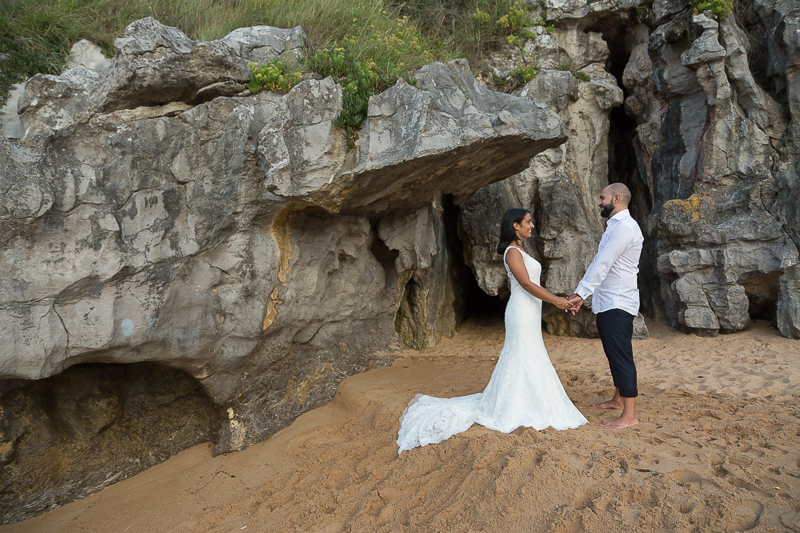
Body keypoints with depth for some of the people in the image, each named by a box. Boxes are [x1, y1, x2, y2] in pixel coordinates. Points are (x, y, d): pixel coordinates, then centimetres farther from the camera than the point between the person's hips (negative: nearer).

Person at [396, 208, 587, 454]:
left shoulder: (520, 252, 17)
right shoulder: (513, 252, -14)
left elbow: (532, 285, 15)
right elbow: (526, 284, -19)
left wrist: (558, 299, 11)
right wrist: (555, 300, -15)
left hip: (529, 312, 10)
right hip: (522, 312, -10)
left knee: (525, 360, 14)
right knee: (523, 361, -3)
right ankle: (520, 410, 7)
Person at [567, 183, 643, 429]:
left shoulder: (624, 227, -16)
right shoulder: (615, 226, 17)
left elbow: (602, 264, -23)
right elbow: (602, 264, 16)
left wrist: (580, 293, -25)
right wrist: (585, 294, 11)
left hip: (618, 304, -10)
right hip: (607, 303, 10)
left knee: (621, 356, -8)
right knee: (613, 354, 20)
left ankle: (629, 415, -3)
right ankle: (618, 399, 34)